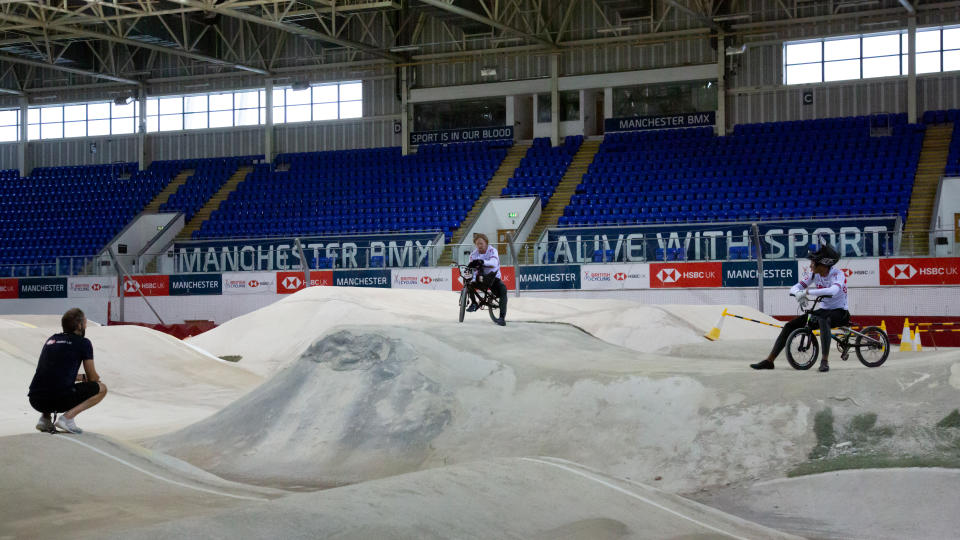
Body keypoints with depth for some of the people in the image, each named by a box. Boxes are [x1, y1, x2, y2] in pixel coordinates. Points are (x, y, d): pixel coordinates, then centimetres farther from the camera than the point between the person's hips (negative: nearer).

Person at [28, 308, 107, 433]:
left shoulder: (51, 339, 21)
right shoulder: (83, 343, 3)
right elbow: (93, 377, 11)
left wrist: (81, 377, 40)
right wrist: (85, 378, 35)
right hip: (59, 399, -7)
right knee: (101, 388, 12)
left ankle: (44, 418, 15)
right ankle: (68, 417, -6)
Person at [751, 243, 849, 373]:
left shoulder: (838, 273, -19)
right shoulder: (814, 274, -1)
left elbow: (833, 291, -40)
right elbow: (794, 288, -1)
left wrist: (808, 292, -40)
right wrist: (799, 294, -27)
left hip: (840, 313, -6)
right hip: (823, 310, 6)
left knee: (822, 319, -41)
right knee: (789, 326, -7)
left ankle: (824, 361, -41)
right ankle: (769, 361, -2)